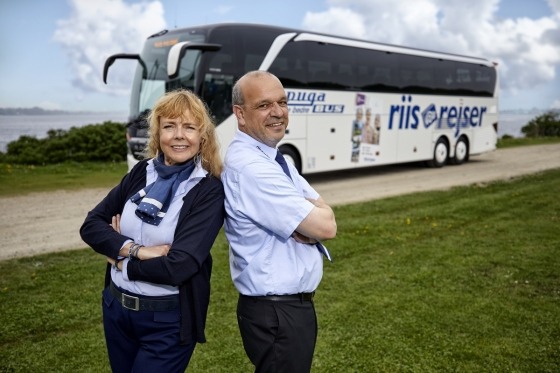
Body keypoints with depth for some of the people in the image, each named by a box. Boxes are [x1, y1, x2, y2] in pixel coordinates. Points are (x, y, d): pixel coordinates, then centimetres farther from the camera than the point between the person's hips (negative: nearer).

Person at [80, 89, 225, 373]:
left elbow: (178, 266, -24)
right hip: (116, 307, 6)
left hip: (168, 320, -5)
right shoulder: (142, 172, 0)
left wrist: (122, 259, -10)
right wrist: (135, 249, -18)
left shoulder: (209, 190, -16)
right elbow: (91, 225, -2)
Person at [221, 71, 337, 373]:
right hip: (277, 313, -9)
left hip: (290, 303, 9)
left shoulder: (272, 157, 7)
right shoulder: (248, 165, -24)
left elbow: (322, 215, 3)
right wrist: (315, 213, -5)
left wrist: (309, 214, -16)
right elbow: (326, 226, -24)